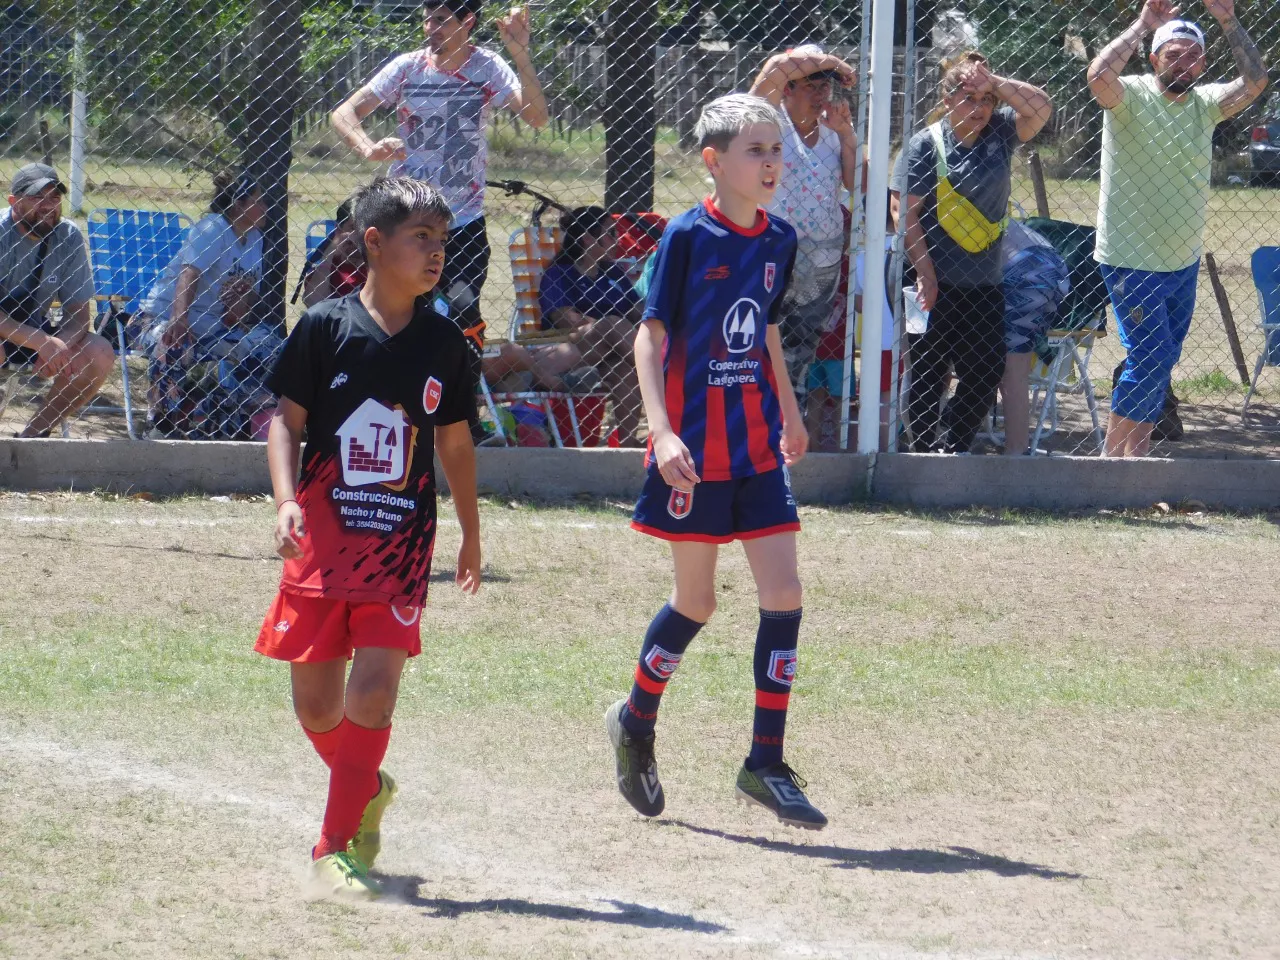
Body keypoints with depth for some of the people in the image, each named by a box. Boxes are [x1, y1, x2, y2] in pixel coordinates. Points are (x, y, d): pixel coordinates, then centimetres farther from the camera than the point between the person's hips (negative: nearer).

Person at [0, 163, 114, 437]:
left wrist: (58, 346, -28)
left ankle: (35, 432, -6)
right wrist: (42, 342, -38)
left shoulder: (68, 237, -7)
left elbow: (78, 313, -5)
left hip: (36, 331, 5)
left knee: (100, 355, -18)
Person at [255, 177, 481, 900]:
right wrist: (287, 501, -13)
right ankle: (367, 790, 35)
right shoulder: (326, 327, -4)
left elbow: (455, 443, 15)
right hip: (323, 537, 0)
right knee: (316, 704, 5)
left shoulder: (444, 342, 4)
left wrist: (472, 535, 21)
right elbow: (287, 420, 1)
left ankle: (338, 845, -2)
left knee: (373, 692, -12)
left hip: (401, 542, 1)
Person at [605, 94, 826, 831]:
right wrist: (661, 431, -22)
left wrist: (790, 412, 31)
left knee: (784, 594, -4)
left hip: (759, 448, 5)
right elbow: (651, 336, -11)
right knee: (697, 602, 4)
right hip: (696, 449, -5)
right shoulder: (689, 237, -10)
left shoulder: (780, 240, 7)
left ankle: (767, 763, 2)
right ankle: (636, 723, 30)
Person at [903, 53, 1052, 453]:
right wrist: (925, 274, -15)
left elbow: (1041, 106, -8)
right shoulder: (926, 144, -6)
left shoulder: (999, 133, 5)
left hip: (985, 284, 5)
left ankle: (951, 445, 19)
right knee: (928, 373, 1)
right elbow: (909, 214, -9)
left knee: (986, 374, 5)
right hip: (938, 284, -5)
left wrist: (994, 83, -17)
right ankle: (924, 451, 10)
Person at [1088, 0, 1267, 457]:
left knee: (1162, 361, 15)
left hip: (1184, 261, 7)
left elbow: (1254, 81, -11)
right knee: (1150, 359, -11)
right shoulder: (1132, 97, -14)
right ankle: (1110, 456, -1)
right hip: (1132, 262, -7)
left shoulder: (1205, 103, 2)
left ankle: (1139, 449, 28)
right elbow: (1099, 76, -35)